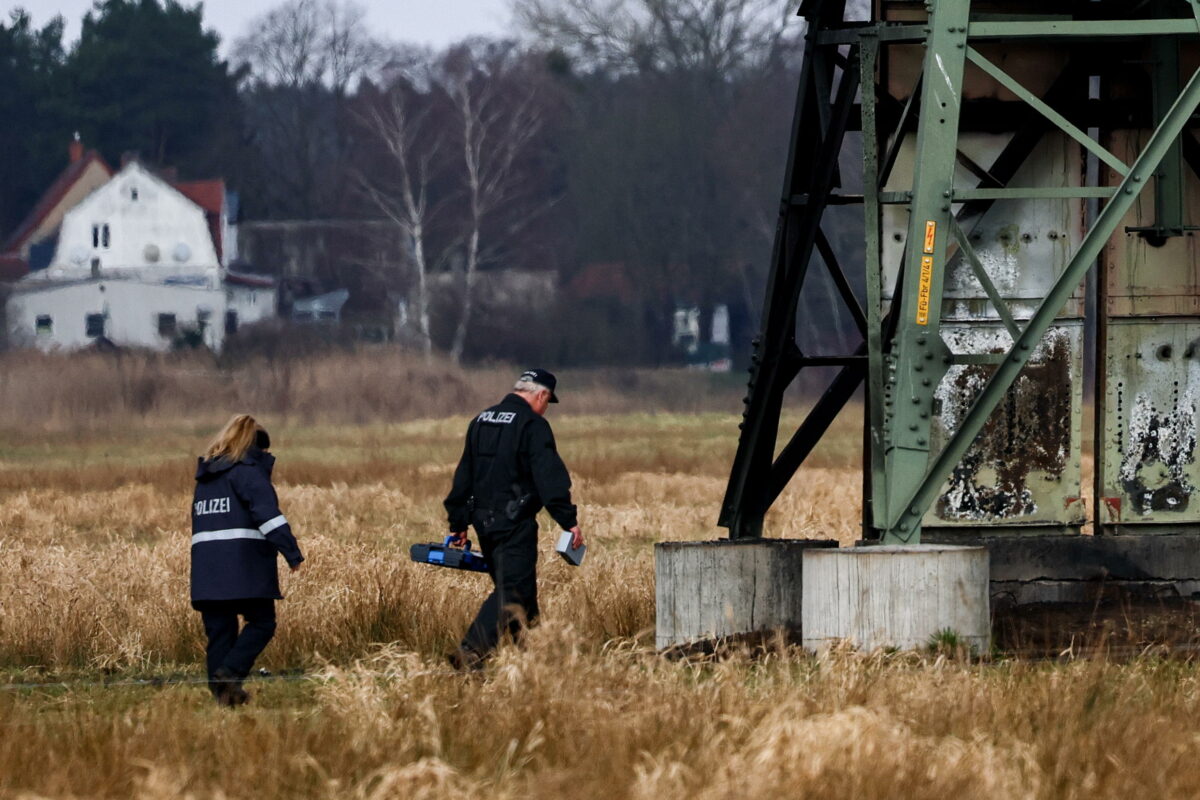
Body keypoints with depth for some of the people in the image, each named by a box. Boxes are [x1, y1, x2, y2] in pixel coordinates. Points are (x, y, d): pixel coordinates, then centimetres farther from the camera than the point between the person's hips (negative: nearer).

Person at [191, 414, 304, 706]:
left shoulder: (205, 477, 21)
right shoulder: (249, 471, -3)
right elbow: (268, 515, -14)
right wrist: (292, 553, -17)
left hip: (206, 567, 7)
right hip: (244, 566, -7)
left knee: (219, 629, 7)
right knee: (261, 623, -1)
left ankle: (222, 692, 2)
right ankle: (229, 672, -19)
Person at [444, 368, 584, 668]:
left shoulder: (481, 422, 16)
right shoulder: (533, 426, -9)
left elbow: (464, 476, 20)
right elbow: (550, 477, -17)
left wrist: (458, 523, 24)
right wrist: (569, 520, -17)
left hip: (484, 521, 8)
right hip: (515, 524, -8)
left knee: (519, 588, 17)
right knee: (512, 590, -10)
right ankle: (470, 652, -22)